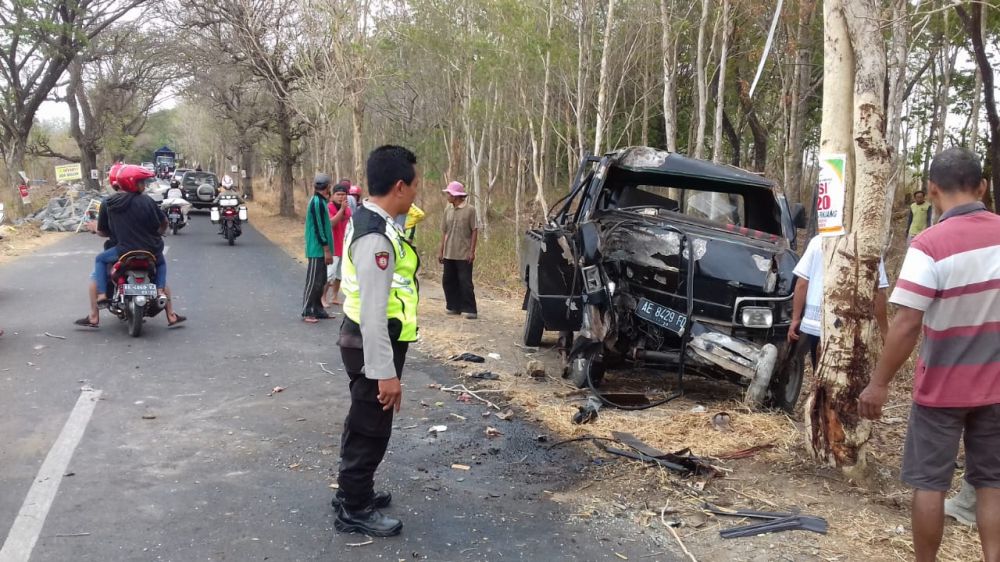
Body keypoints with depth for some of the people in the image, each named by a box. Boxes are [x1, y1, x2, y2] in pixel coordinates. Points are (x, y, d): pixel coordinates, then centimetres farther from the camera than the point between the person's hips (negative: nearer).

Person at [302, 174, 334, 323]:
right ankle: (307, 312, -1)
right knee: (313, 281, -5)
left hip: (320, 249, 10)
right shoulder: (317, 202, -16)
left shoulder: (320, 201, 14)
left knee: (321, 281, 14)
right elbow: (319, 228, -20)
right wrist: (327, 250, -19)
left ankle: (317, 309, 20)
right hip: (318, 249, -10)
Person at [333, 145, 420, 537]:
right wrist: (385, 372, -25)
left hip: (370, 340, 10)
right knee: (370, 428, 6)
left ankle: (353, 491, 42)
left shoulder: (369, 220, 5)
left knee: (364, 423, 24)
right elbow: (373, 312, -27)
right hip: (374, 344, -10)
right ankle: (354, 511, 22)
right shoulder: (376, 237, -27)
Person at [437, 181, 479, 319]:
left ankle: (470, 310, 1)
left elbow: (475, 231, -6)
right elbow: (444, 232, 12)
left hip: (464, 255, -6)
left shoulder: (470, 210, -7)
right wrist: (441, 251, 10)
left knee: (465, 282, -5)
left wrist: (472, 251, -12)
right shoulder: (448, 210, 8)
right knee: (448, 281, 8)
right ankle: (454, 307, 19)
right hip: (449, 254, 6)